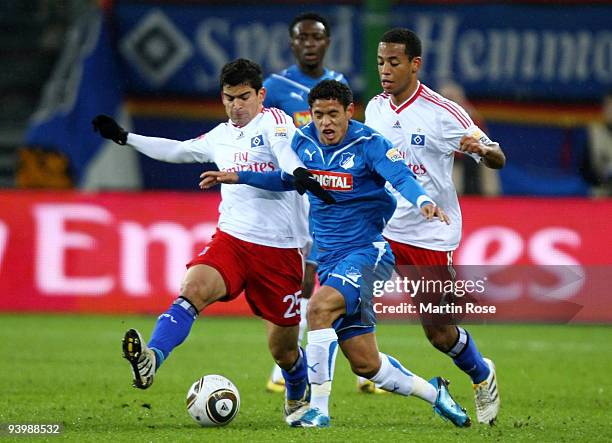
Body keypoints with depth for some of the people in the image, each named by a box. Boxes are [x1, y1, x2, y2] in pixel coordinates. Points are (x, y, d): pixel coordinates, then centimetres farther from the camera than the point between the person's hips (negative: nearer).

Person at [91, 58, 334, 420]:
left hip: (280, 250, -4)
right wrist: (125, 138, 38)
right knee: (194, 287, -29)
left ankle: (300, 398, 39)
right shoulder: (220, 137, 16)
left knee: (283, 349, 7)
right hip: (232, 240, 4)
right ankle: (150, 360, -47)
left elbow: (283, 147, -25)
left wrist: (298, 173, -47)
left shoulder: (272, 120, -1)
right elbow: (176, 150, 35)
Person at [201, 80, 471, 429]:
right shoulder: (303, 141, 4)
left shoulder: (369, 144, -12)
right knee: (365, 364, 6)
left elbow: (402, 177, -28)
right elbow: (289, 179, 24)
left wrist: (423, 201, -48)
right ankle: (433, 392, 31)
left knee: (319, 307, -32)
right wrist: (238, 177, 17)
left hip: (369, 250, -6)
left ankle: (319, 408, -25)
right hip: (330, 259, 6)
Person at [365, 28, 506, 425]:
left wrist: (482, 149, -29)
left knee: (438, 332, 3)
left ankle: (482, 375, 34)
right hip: (381, 229, 4)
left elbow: (498, 159, -7)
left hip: (431, 234, -4)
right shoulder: (374, 109, 4)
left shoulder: (442, 112, -11)